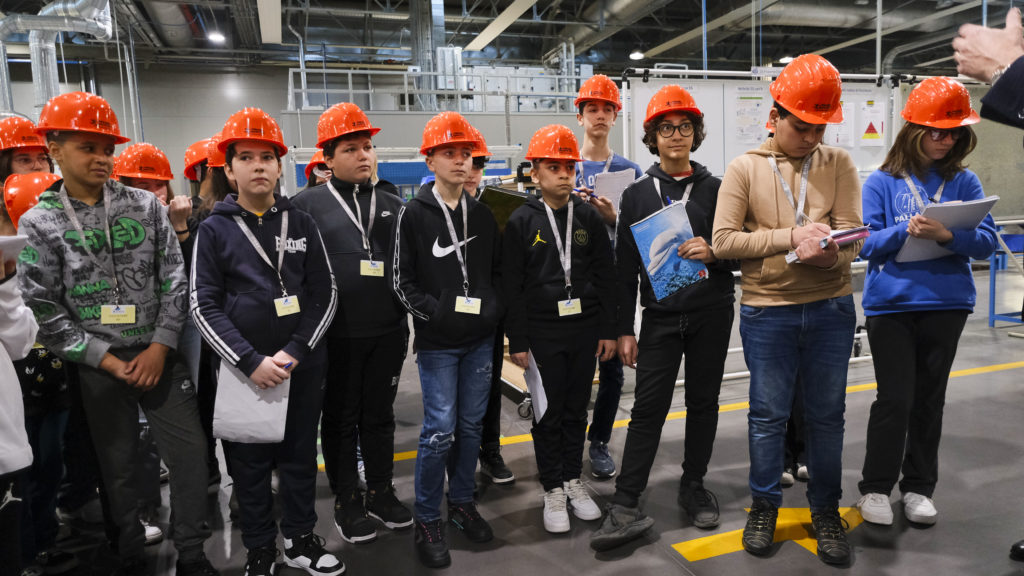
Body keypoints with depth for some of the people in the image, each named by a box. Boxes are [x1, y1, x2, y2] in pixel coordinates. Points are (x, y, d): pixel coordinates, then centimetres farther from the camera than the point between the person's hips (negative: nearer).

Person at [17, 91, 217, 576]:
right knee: (118, 466, 11)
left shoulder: (145, 206, 1)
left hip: (157, 356, 1)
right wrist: (106, 359, -10)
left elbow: (174, 281, 0)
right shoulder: (39, 224, -2)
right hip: (98, 368, -1)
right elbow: (44, 312, -5)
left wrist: (160, 346, -8)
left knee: (190, 451, 0)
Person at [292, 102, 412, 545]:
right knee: (341, 420, 10)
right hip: (337, 337, -3)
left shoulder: (392, 206, 9)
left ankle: (381, 492, 30)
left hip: (387, 334, 3)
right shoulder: (307, 205, -2)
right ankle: (347, 502, 25)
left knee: (380, 415, 15)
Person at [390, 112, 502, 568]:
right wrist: (437, 313, -14)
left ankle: (461, 503, 29)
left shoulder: (482, 214, 9)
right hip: (437, 342, -4)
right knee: (440, 429, -4)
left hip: (480, 338, 5)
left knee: (471, 425, 12)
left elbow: (498, 270, 14)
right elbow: (401, 281, -6)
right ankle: (427, 520, 12)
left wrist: (494, 308, -2)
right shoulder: (414, 214, -4)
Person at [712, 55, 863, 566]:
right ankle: (764, 505, 28)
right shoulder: (745, 168, -1)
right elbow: (723, 241, -10)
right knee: (767, 415, 9)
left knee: (826, 414, 12)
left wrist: (831, 254, -27)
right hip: (767, 311, -2)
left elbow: (851, 236, -5)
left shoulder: (839, 164, 4)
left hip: (830, 308, 2)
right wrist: (790, 237, -17)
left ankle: (826, 510, 29)